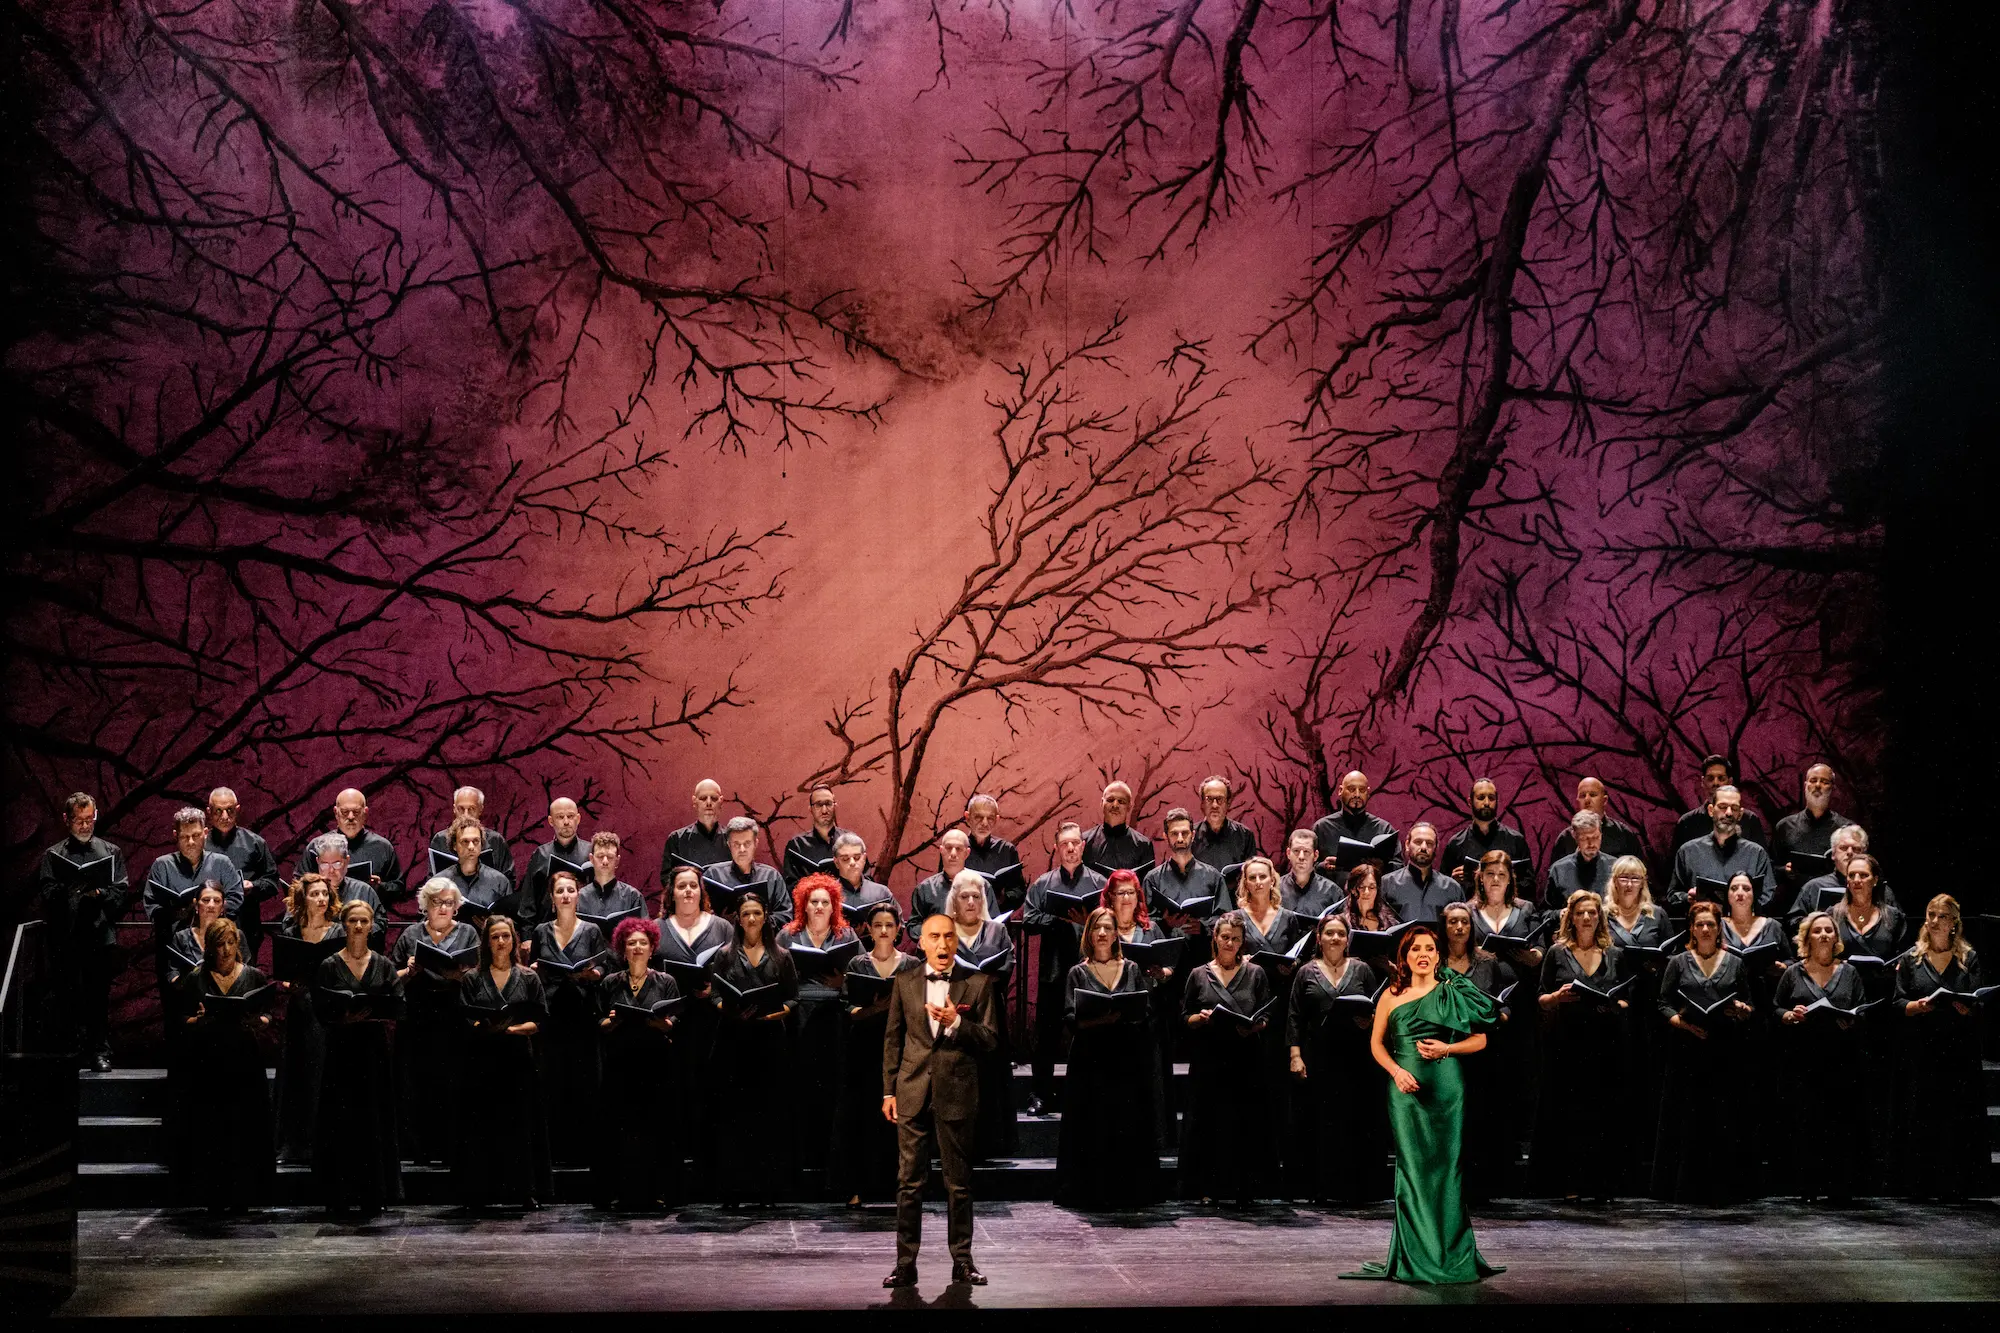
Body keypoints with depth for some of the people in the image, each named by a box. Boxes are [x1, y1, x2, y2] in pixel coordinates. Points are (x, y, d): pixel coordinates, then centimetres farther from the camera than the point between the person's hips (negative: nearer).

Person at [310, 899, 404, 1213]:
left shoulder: (384, 966, 8)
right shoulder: (329, 966, 4)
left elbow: (397, 1007, -1)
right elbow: (320, 1011, -3)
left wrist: (372, 1014, -17)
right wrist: (345, 1017, -20)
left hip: (374, 1050, 1)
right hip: (341, 1050, -1)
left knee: (375, 1121, 1)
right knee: (339, 1122, -2)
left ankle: (374, 1195, 6)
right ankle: (338, 1195, 3)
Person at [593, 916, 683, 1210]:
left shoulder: (665, 982, 10)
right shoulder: (610, 983, 12)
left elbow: (675, 1025, 4)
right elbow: (599, 1023, 8)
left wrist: (663, 1024, -17)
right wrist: (612, 1022, -12)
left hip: (656, 1065, -1)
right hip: (619, 1064, 1)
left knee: (657, 1127, -4)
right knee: (617, 1127, -4)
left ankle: (659, 1191, 0)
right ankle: (617, 1191, 1)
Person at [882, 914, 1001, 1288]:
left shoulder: (978, 983, 2)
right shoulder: (905, 982, 8)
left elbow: (990, 1039, 0)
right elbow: (892, 1038, 11)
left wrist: (957, 1022, -17)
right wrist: (888, 1091, 7)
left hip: (957, 1094, -1)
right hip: (912, 1093, 1)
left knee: (959, 1183, 5)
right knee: (909, 1182, 2)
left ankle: (962, 1262, 13)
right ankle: (905, 1264, 7)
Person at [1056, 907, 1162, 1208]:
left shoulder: (1131, 970, 12)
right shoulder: (1078, 973, 8)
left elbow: (1145, 1014, 6)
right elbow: (1070, 1018, -2)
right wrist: (1098, 1020, -20)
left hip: (1128, 1059, 1)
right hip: (1091, 1060, -1)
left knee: (1129, 1127, -1)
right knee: (1092, 1126, -4)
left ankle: (1129, 1192, 5)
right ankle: (1091, 1192, 0)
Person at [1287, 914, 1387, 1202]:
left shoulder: (1361, 970, 9)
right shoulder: (1306, 973, 7)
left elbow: (1378, 1009, 12)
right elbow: (1295, 1018, 4)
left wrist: (1370, 1020, -11)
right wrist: (1295, 1056, -4)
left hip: (1356, 1059, 0)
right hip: (1318, 1059, 0)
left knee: (1357, 1122, -1)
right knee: (1322, 1123, -1)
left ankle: (1358, 1187, 6)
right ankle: (1325, 1187, 5)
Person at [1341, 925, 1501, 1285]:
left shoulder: (1453, 992, 4)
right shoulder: (1392, 995, 7)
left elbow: (1479, 1040, 6)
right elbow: (1376, 1042, 12)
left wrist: (1447, 1048, -10)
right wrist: (1396, 1071, -4)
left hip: (1446, 1088, -1)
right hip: (1406, 1087, 1)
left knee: (1446, 1164, -1)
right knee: (1412, 1166, 1)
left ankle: (1450, 1253, 8)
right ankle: (1415, 1256, 8)